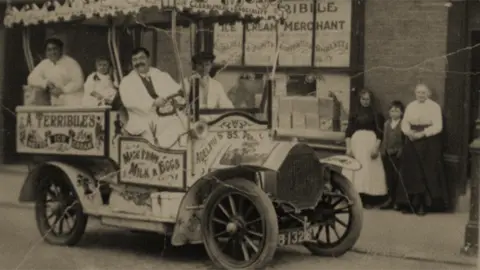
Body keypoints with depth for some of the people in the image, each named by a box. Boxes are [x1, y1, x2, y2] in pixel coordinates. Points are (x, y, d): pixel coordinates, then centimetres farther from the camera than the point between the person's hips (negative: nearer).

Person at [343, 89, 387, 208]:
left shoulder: (376, 114, 4)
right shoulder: (355, 113, 9)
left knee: (369, 170, -5)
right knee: (355, 170, -2)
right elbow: (348, 131, 6)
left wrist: (376, 148, -11)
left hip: (371, 142, -2)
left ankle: (368, 200, -2)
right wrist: (348, 147, -4)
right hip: (356, 142, 2)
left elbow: (380, 132, 0)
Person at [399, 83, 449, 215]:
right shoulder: (410, 106, 11)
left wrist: (422, 133, -21)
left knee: (427, 174, -3)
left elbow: (437, 126, -11)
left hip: (429, 144, -4)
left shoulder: (435, 107, -3)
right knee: (411, 173, 1)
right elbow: (404, 123, 7)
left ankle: (424, 204, 2)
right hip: (412, 143, 4)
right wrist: (409, 132, -14)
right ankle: (412, 202, 8)